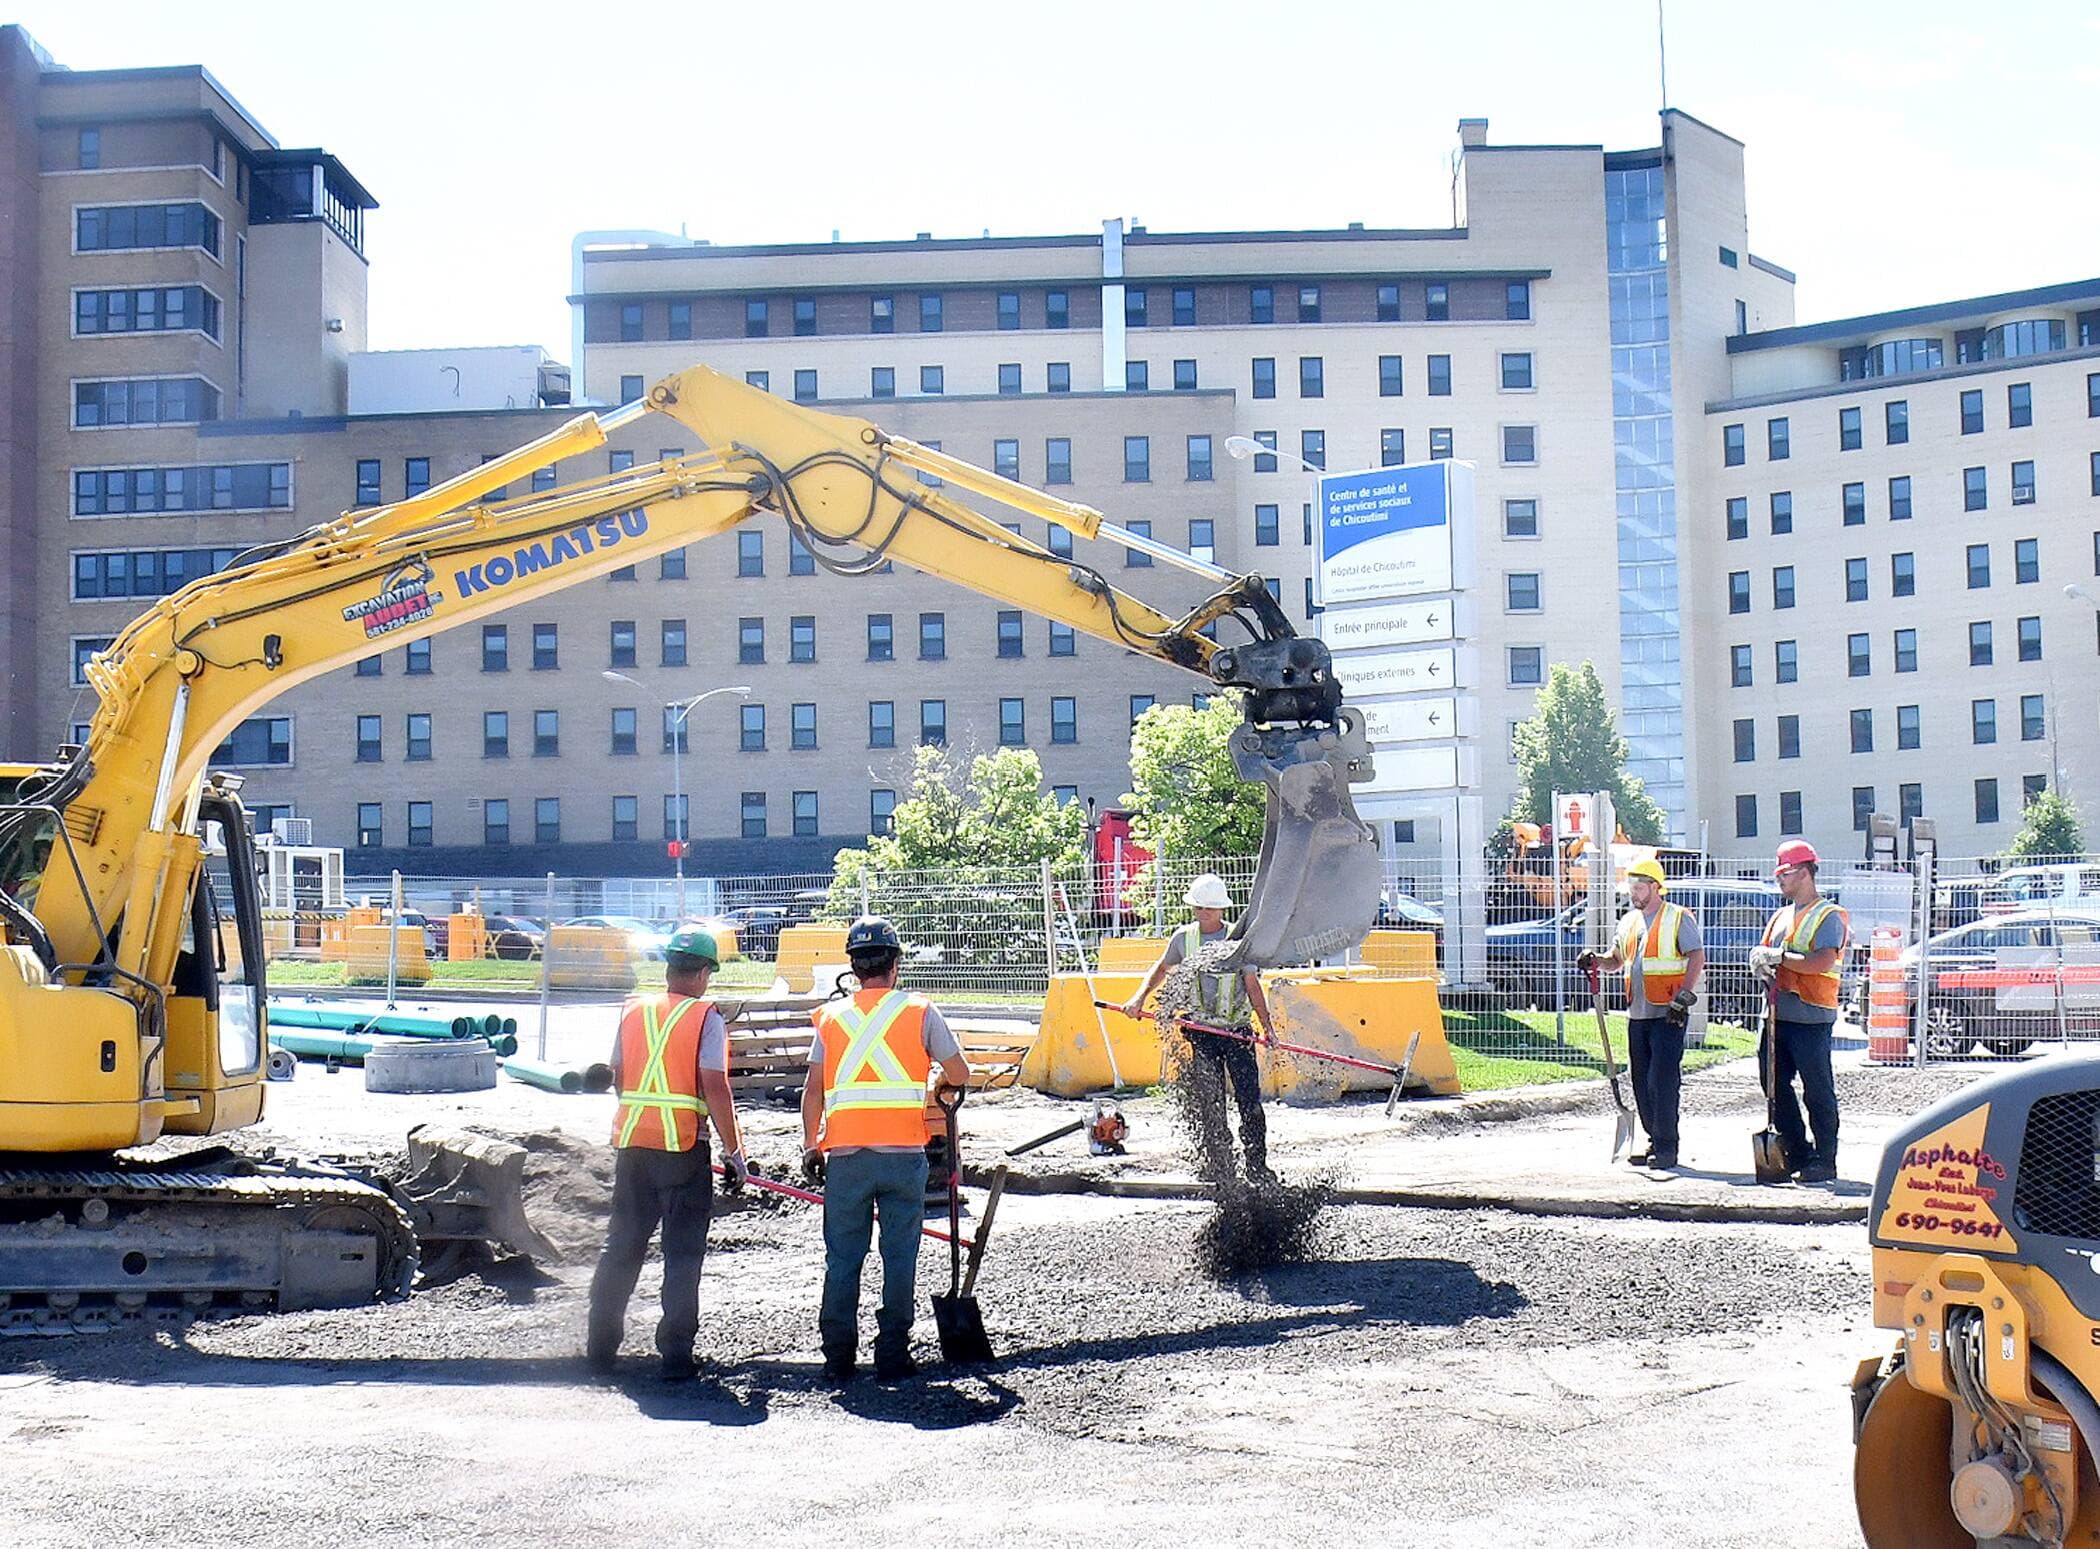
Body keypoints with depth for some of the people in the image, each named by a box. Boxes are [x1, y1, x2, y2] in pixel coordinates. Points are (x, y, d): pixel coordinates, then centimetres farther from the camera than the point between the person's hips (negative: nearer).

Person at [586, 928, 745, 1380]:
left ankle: (601, 1346, 19)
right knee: (683, 1252, 4)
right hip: (683, 1148, -5)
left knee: (622, 1245, 15)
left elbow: (618, 1079, 14)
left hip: (632, 1144, 5)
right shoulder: (705, 1017, -8)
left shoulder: (633, 1011, 8)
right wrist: (734, 1151, -5)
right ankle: (675, 1355, 3)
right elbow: (715, 1090, -12)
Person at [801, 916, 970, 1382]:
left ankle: (839, 1356, 9)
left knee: (842, 1257, 8)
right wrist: (940, 1082, 31)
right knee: (900, 1256, 6)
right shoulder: (919, 1012, 3)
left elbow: (813, 1090, 6)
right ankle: (892, 1354, 7)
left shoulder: (832, 1016, 8)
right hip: (904, 1152, -1)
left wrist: (810, 1147, 15)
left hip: (845, 1155, 2)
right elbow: (960, 1074, 8)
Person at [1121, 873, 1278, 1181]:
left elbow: (1253, 985, -1)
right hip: (1202, 1031, 2)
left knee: (1249, 1100, -7)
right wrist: (1140, 998, 10)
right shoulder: (1183, 937, 5)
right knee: (1209, 1103, -1)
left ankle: (1257, 1167, 0)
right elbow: (1161, 969, 23)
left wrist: (1267, 1026, -10)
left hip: (1238, 1030, -2)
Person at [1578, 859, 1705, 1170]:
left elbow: (1697, 957, -11)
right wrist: (1596, 960, 6)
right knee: (1642, 1083, 8)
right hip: (1637, 1014, 7)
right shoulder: (1629, 922, 17)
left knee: (1662, 1080, -10)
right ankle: (1655, 1142, 17)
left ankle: (1667, 1147, -5)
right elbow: (1617, 960, 27)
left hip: (1668, 1015, -7)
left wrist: (1683, 997, -19)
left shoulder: (1678, 918, -4)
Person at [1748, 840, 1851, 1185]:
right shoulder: (1780, 916, 19)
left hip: (1811, 1017, -8)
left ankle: (1825, 1162, 2)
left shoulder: (1828, 916, -7)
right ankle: (1798, 1154, 19)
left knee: (1818, 1092, -4)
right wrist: (1761, 961, -6)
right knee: (1776, 1087, 10)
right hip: (1779, 1015, 8)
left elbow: (1823, 962, -20)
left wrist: (1779, 957, -16)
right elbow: (1762, 954, 18)